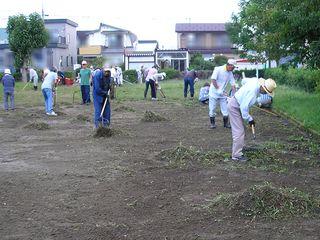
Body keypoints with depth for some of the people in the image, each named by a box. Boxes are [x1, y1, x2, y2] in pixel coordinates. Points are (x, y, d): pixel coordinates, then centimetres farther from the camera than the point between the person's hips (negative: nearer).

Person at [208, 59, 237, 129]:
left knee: (225, 109, 4)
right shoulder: (218, 69, -14)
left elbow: (233, 84, 3)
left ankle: (226, 123, 16)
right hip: (214, 92, -5)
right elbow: (213, 80, -20)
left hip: (223, 94, 5)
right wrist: (218, 89, -23)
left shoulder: (230, 73, 2)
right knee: (212, 109, 1)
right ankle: (212, 123, 14)